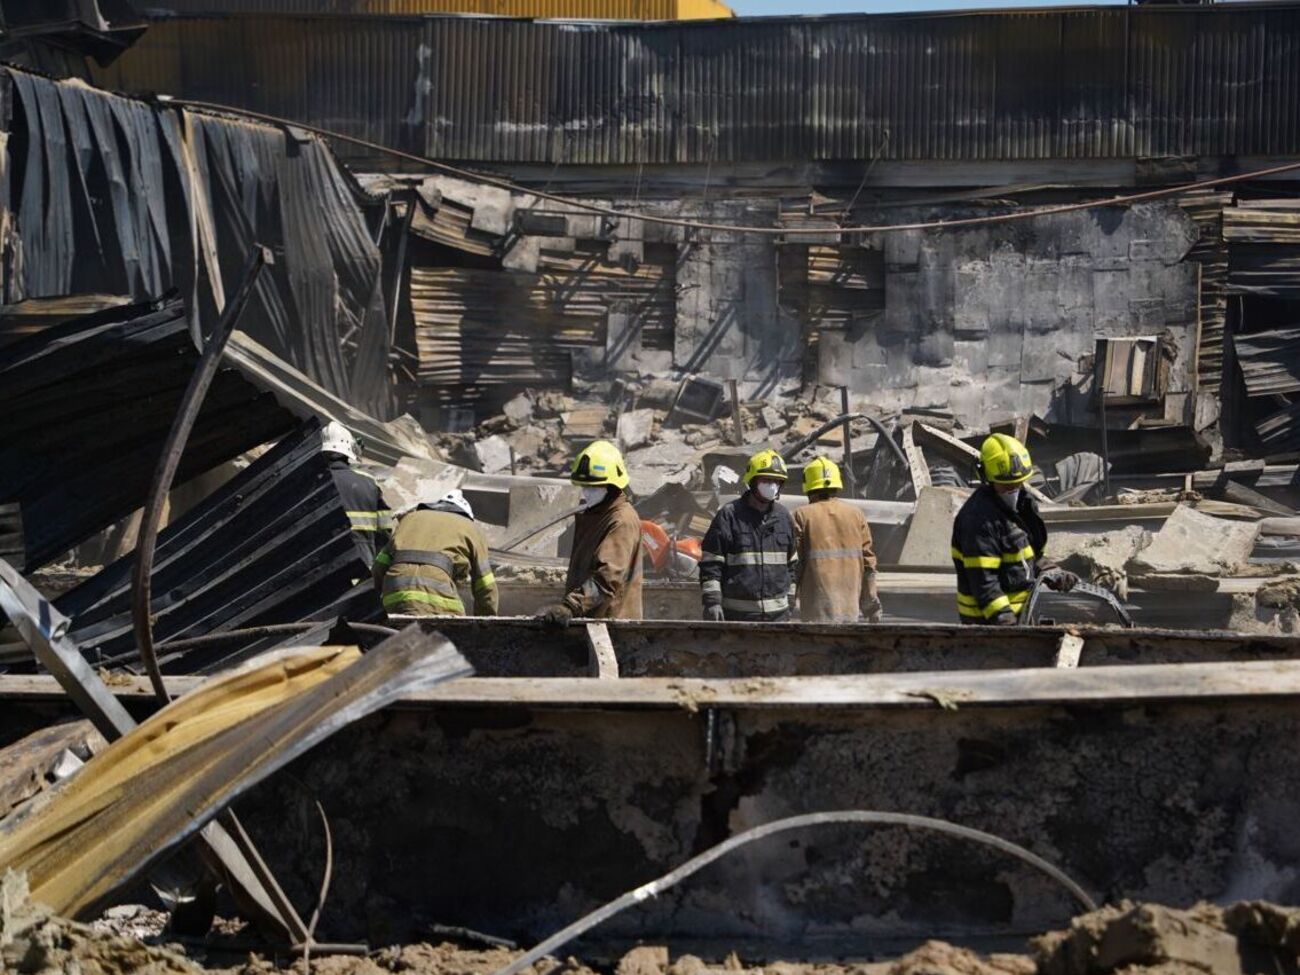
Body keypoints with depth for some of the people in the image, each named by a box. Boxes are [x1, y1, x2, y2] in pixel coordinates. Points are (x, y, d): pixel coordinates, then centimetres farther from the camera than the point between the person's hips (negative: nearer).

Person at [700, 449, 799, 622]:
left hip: (778, 611, 4)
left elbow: (792, 563, 21)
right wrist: (711, 601, -12)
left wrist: (791, 598, 18)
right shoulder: (729, 515, -4)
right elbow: (710, 564, -5)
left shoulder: (784, 517, 12)